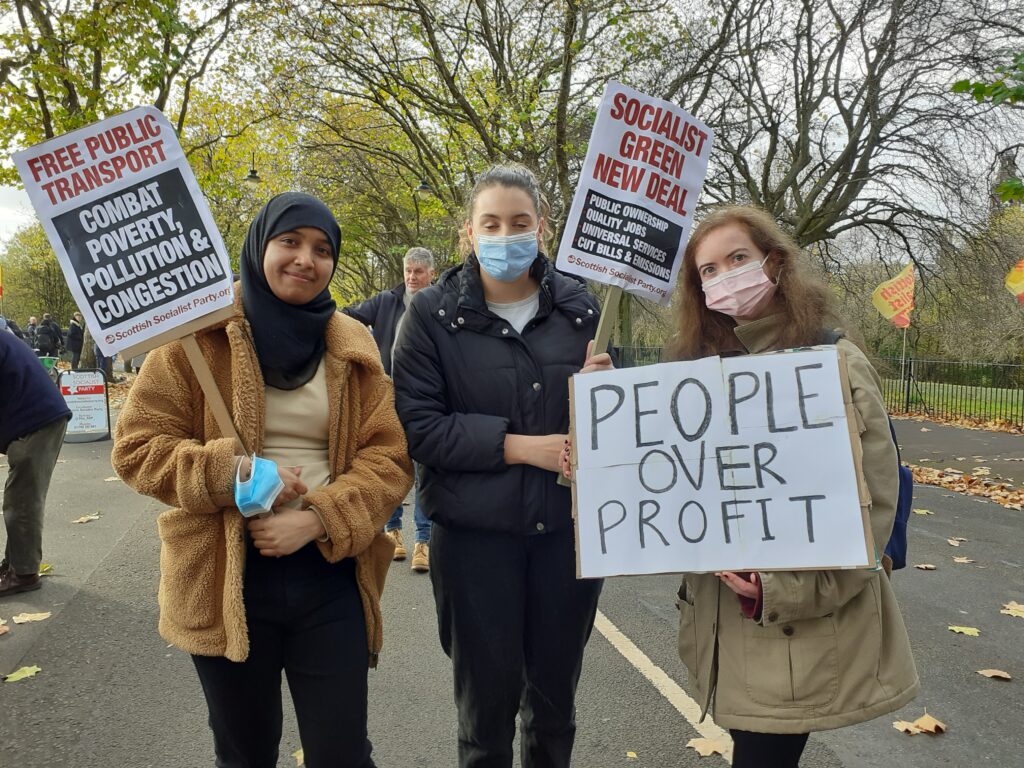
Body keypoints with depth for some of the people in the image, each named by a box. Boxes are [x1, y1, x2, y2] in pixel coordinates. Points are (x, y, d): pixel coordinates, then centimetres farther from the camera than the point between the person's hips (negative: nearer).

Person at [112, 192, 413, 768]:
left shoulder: (354, 348, 3)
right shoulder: (200, 336, -3)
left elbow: (389, 457, -2)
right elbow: (137, 447, -4)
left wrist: (318, 519, -16)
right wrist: (233, 471, -19)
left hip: (330, 577, 1)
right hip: (225, 581, -1)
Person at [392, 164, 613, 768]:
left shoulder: (580, 306, 2)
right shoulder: (433, 313, -5)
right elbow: (417, 425, -11)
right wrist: (516, 446, -18)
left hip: (569, 527, 2)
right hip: (476, 534, -2)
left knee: (557, 691, 18)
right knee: (488, 695, 12)